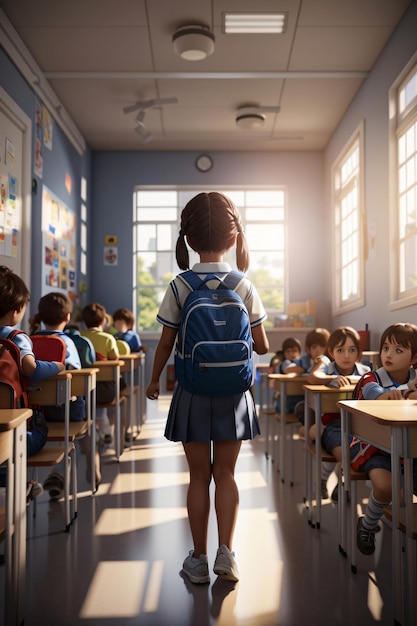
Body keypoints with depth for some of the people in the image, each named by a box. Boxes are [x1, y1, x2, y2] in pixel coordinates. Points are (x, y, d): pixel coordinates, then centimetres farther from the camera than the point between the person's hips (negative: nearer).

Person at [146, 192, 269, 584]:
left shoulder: (179, 287, -8)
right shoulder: (244, 286, -5)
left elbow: (166, 343, -3)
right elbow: (262, 347, -2)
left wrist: (154, 379, 13)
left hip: (193, 390, 0)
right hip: (232, 390, 1)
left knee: (199, 475, 10)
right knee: (225, 472, 13)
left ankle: (199, 559, 20)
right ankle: (226, 552, 7)